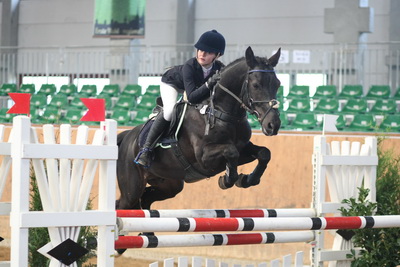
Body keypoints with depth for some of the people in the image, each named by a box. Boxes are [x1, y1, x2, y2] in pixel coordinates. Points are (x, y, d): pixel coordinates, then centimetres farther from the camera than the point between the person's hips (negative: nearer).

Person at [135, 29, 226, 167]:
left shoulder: (220, 69, -30)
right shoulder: (189, 66, -42)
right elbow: (192, 97, -50)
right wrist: (209, 84, -62)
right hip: (171, 82, -6)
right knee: (170, 110, -29)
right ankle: (146, 148, -22)